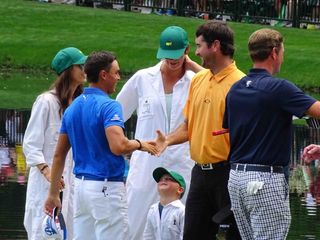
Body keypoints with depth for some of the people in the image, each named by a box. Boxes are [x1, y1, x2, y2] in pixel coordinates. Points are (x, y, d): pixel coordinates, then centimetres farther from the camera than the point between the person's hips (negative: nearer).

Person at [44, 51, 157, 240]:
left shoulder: (72, 108, 11)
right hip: (107, 187, -8)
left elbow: (59, 155, 13)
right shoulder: (109, 106, -13)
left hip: (81, 184, 8)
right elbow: (118, 146, -27)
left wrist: (53, 194, 18)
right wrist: (140, 145, -7)